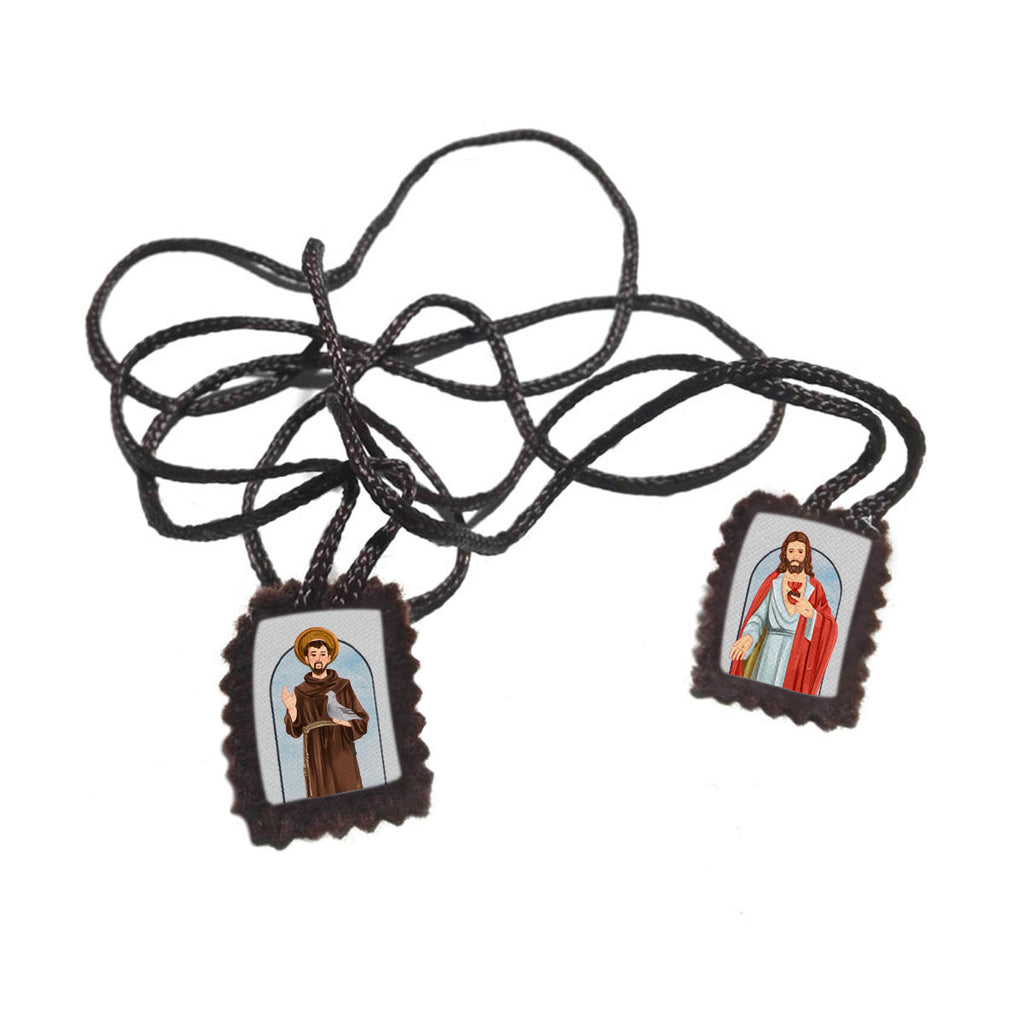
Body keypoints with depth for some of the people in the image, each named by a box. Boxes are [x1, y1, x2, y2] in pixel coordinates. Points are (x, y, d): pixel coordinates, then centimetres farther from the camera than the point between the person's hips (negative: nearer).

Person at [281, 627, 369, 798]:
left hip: (342, 755, 0)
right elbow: (295, 731, 1)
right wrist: (291, 709, -17)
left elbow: (363, 721, 3)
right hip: (316, 758, 0)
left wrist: (347, 722, -16)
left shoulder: (343, 686, 6)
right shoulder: (300, 692, 8)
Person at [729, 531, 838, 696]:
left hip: (801, 658, 0)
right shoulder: (772, 582, 4)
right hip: (771, 656, 0)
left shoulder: (815, 588, 4)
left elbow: (830, 631, -2)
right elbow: (758, 617, -2)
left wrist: (813, 614, -22)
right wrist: (749, 637, -22)